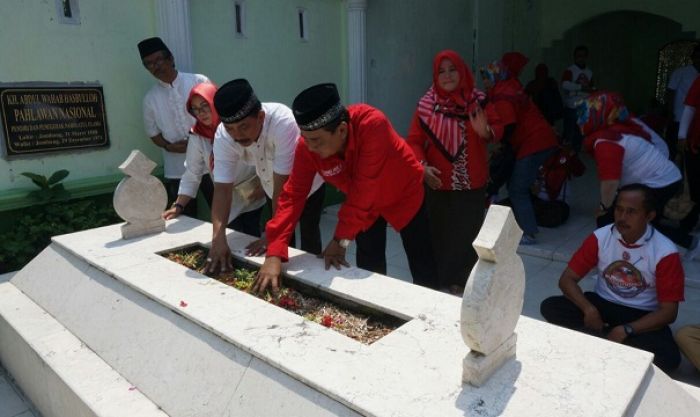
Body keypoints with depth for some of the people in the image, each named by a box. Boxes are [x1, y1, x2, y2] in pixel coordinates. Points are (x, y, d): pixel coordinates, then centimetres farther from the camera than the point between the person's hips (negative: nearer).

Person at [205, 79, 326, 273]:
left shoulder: (282, 122, -42)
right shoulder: (223, 136, -28)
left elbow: (283, 186, -38)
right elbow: (222, 188, -31)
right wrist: (218, 238, -44)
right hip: (272, 187, 4)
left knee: (309, 236, 7)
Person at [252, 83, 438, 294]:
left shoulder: (373, 124, -40)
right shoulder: (307, 146, -27)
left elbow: (364, 188, -38)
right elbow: (293, 195, -26)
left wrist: (341, 240, -33)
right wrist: (274, 253, -33)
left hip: (403, 194, -3)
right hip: (366, 205, 3)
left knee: (422, 268, 11)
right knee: (370, 268, 7)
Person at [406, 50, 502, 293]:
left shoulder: (477, 100, -1)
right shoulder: (426, 104, -4)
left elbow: (498, 129, 6)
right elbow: (414, 141, -3)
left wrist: (486, 131, -17)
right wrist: (422, 166, -18)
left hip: (471, 183, 1)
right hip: (438, 183, -1)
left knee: (467, 234, 6)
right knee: (439, 233, 6)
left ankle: (462, 281, 24)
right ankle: (440, 281, 23)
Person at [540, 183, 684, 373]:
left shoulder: (666, 252, -15)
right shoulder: (600, 237, -9)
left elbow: (668, 311, -14)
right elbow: (567, 279, -7)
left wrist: (626, 330, -27)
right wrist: (589, 309, -26)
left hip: (642, 316, -2)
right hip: (602, 305, 2)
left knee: (668, 358, -32)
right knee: (550, 307, -23)